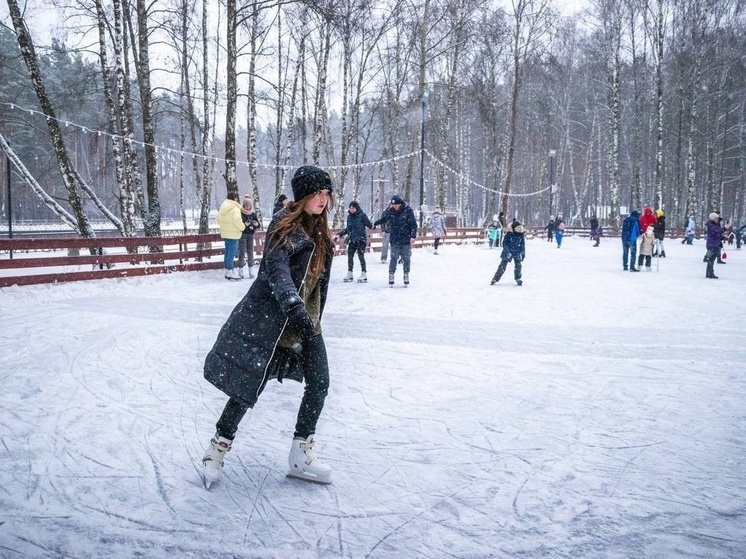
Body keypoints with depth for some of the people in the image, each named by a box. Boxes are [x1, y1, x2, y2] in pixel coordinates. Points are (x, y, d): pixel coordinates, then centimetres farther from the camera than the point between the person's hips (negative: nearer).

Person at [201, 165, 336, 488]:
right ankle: (218, 448, 18)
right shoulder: (285, 225, -14)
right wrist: (292, 304, -43)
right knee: (249, 387, -2)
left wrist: (315, 320, 21)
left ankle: (301, 455, 14)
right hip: (268, 317, -7)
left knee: (319, 384, 0)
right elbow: (277, 270, -28)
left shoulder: (319, 231, 11)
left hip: (304, 320, 8)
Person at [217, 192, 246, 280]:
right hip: (233, 234, -9)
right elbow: (237, 220, -27)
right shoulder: (235, 208, -17)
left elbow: (219, 220, 16)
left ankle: (227, 271, 22)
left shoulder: (223, 207, 11)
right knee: (232, 252, -5)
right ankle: (230, 272, -4)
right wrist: (242, 227, -11)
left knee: (227, 252, 15)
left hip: (225, 233, 9)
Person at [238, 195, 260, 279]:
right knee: (242, 252, -6)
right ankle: (241, 270, 0)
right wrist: (244, 224, -24)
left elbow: (258, 225, 8)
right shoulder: (240, 213, -6)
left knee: (250, 252, 1)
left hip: (250, 235, 3)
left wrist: (256, 224, -14)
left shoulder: (253, 213, 6)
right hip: (242, 235, -3)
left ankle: (251, 270, 5)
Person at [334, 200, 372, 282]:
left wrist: (372, 226, -26)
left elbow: (369, 224, -6)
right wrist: (339, 234, 19)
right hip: (352, 240, 6)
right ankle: (349, 274, 13)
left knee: (361, 255, -9)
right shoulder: (349, 216, 10)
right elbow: (348, 229, 20)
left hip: (361, 239, -5)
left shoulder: (362, 215, -6)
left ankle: (364, 274, 0)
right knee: (350, 255, 3)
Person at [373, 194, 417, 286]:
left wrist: (413, 236, -16)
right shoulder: (390, 211, 1)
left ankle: (406, 275, 17)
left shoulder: (408, 210, -7)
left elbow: (413, 224, -8)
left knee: (406, 259, 4)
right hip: (395, 240, 1)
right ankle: (391, 275, -1)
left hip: (406, 240, -1)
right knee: (394, 258, -7)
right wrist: (375, 224, 17)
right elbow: (383, 219, 21)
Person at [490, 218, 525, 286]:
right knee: (502, 266, -1)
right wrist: (507, 251, -21)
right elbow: (505, 243, -12)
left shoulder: (522, 234, -4)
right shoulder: (509, 233, -15)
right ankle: (495, 279, 9)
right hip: (508, 252, -3)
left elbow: (523, 244, 7)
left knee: (518, 265, -7)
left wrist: (523, 254, 7)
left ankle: (518, 278, 14)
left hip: (517, 252, 3)